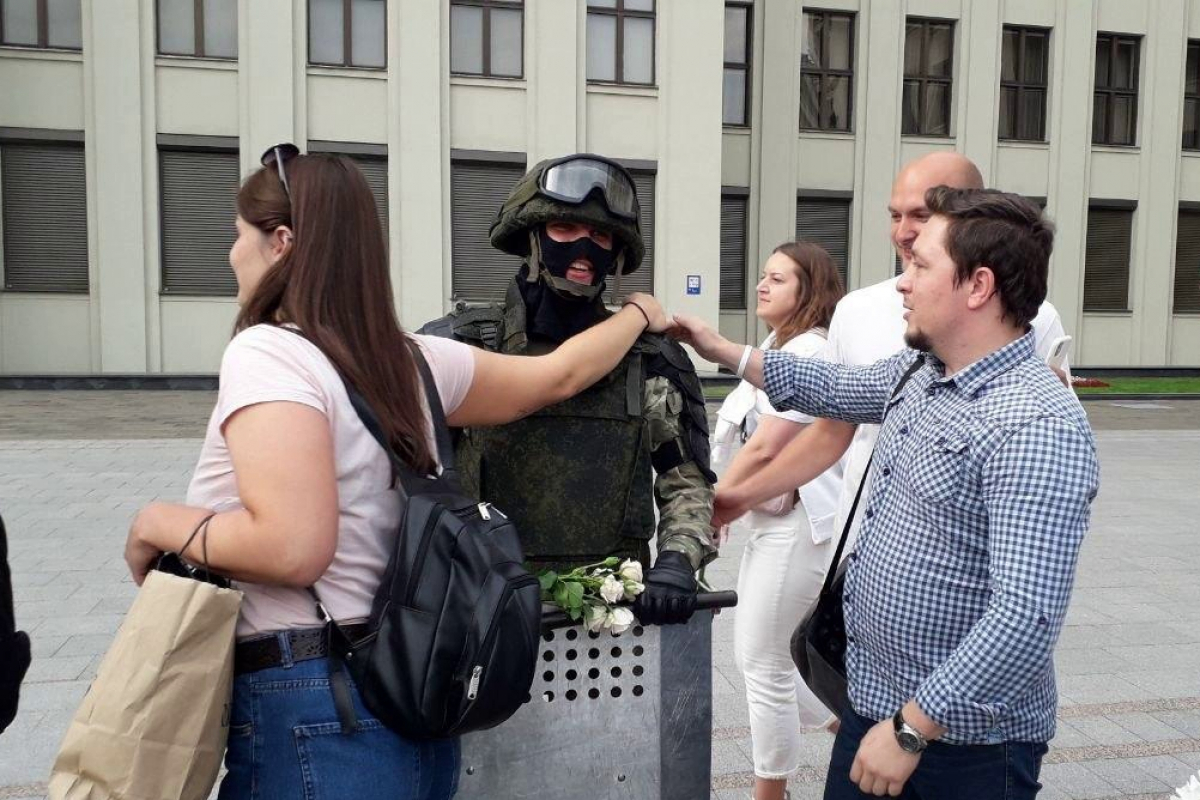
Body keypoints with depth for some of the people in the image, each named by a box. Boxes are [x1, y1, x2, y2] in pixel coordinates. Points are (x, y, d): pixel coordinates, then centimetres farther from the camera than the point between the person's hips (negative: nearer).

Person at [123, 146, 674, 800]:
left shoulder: (266, 353, -15)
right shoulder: (410, 359, 4)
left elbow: (292, 548, -26)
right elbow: (562, 373, 14)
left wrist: (158, 523, -8)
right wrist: (638, 314, 32)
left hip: (312, 718, -7)